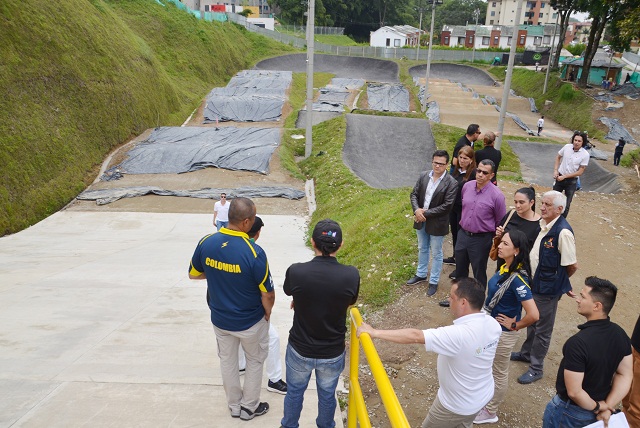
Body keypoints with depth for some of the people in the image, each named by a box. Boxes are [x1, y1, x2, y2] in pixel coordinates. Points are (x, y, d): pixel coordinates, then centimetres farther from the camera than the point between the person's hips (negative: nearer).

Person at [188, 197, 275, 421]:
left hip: (220, 319, 4)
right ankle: (249, 407, 38)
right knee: (255, 362, 23)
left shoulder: (206, 243, -16)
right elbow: (268, 295, -21)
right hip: (250, 322, -4)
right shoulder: (254, 252, -30)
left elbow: (193, 274, 2)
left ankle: (234, 405, 44)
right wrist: (267, 314, -1)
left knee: (227, 361, 25)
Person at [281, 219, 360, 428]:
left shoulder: (295, 271, -24)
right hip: (333, 353, 1)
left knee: (294, 393, 27)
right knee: (327, 395, 27)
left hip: (299, 350, 0)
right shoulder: (352, 275, -22)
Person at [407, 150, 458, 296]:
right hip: (421, 220, 5)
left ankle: (434, 282, 26)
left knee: (436, 254, 11)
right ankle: (421, 274, 41)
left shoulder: (451, 183, -17)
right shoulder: (423, 176, -1)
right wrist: (416, 210, -17)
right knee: (422, 249, 22)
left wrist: (426, 213, -21)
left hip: (437, 223, -5)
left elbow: (447, 206, -21)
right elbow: (414, 194, 1)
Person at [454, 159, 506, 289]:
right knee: (460, 270, 20)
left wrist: (494, 240, 3)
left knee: (479, 273, 12)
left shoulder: (496, 195, -17)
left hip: (481, 239, -5)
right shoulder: (467, 186, -3)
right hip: (463, 234, 5)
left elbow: (500, 223, -6)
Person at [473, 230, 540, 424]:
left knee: (499, 372, 15)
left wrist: (515, 325, -20)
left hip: (503, 333, -8)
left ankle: (490, 412, 36)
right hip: (491, 327, 8)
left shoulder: (517, 279, -31)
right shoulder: (505, 267, -7)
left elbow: (533, 315, -34)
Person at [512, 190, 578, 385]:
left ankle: (536, 368, 26)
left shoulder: (563, 231, -25)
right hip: (535, 283, 8)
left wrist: (557, 280, -1)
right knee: (532, 321, 26)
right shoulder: (543, 223, 0)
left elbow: (572, 265, -18)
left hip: (548, 289, -8)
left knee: (542, 329, 9)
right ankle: (526, 353, 46)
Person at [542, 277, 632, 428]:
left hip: (569, 411, -6)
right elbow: (626, 374, -2)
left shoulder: (578, 343, -34)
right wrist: (608, 407, -6)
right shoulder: (621, 334, -11)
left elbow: (574, 392, -30)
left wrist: (597, 407, -12)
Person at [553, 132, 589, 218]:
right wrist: (555, 170, -2)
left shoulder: (585, 155, -16)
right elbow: (558, 157, 8)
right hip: (559, 177, 3)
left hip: (571, 181, -3)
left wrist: (564, 176, -16)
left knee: (566, 204, 7)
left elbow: (580, 172, -14)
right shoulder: (567, 147, -9)